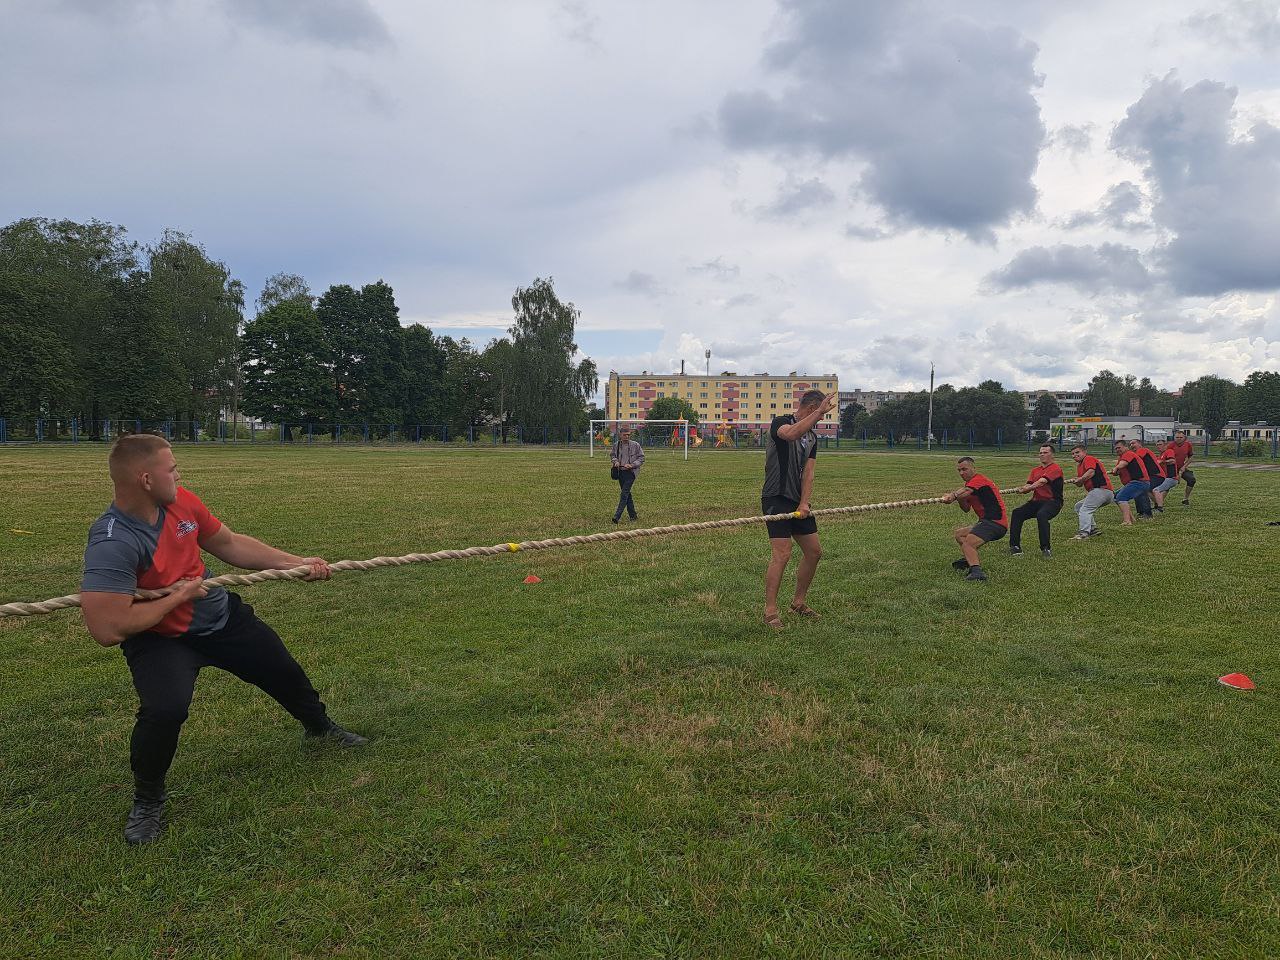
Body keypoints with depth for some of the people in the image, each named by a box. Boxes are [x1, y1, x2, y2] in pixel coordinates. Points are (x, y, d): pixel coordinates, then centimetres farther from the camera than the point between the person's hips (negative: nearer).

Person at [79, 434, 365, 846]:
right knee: (166, 709, -32)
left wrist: (297, 562, -2)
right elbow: (108, 629, -39)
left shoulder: (181, 502, -14)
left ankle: (319, 727, 53)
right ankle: (147, 799, 1)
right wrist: (177, 597, -26)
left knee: (285, 672, 19)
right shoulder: (112, 542, -34)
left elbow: (230, 544, 2)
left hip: (221, 616, 6)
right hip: (160, 638, -6)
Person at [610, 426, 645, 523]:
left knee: (624, 494, -14)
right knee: (627, 494, 12)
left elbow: (641, 458, -1)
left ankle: (617, 516, -19)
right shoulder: (616, 445, 5)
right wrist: (615, 461, -2)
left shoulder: (635, 445, -6)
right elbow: (612, 455, 21)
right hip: (620, 472, 5)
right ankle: (632, 515, 23)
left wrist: (632, 465, -14)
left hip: (631, 472, -5)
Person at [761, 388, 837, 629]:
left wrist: (804, 503, -7)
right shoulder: (780, 422, -7)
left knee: (814, 552, 10)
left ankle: (798, 602, 25)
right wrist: (819, 411, -34)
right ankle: (770, 611, -6)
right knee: (782, 555, -14)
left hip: (798, 501, 8)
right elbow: (790, 434, -34)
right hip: (776, 499, -8)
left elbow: (808, 473, 6)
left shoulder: (812, 437, 15)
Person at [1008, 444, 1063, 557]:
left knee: (1041, 515, -37)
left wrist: (1026, 488, -25)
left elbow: (1042, 482, -19)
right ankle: (1015, 547, -15)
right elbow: (1029, 485, 7)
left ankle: (1046, 549, -28)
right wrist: (1022, 488, -16)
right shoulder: (1035, 470, 20)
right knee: (1016, 513, -16)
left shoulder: (1055, 469, -4)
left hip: (1052, 502, -7)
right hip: (1036, 501, 7)